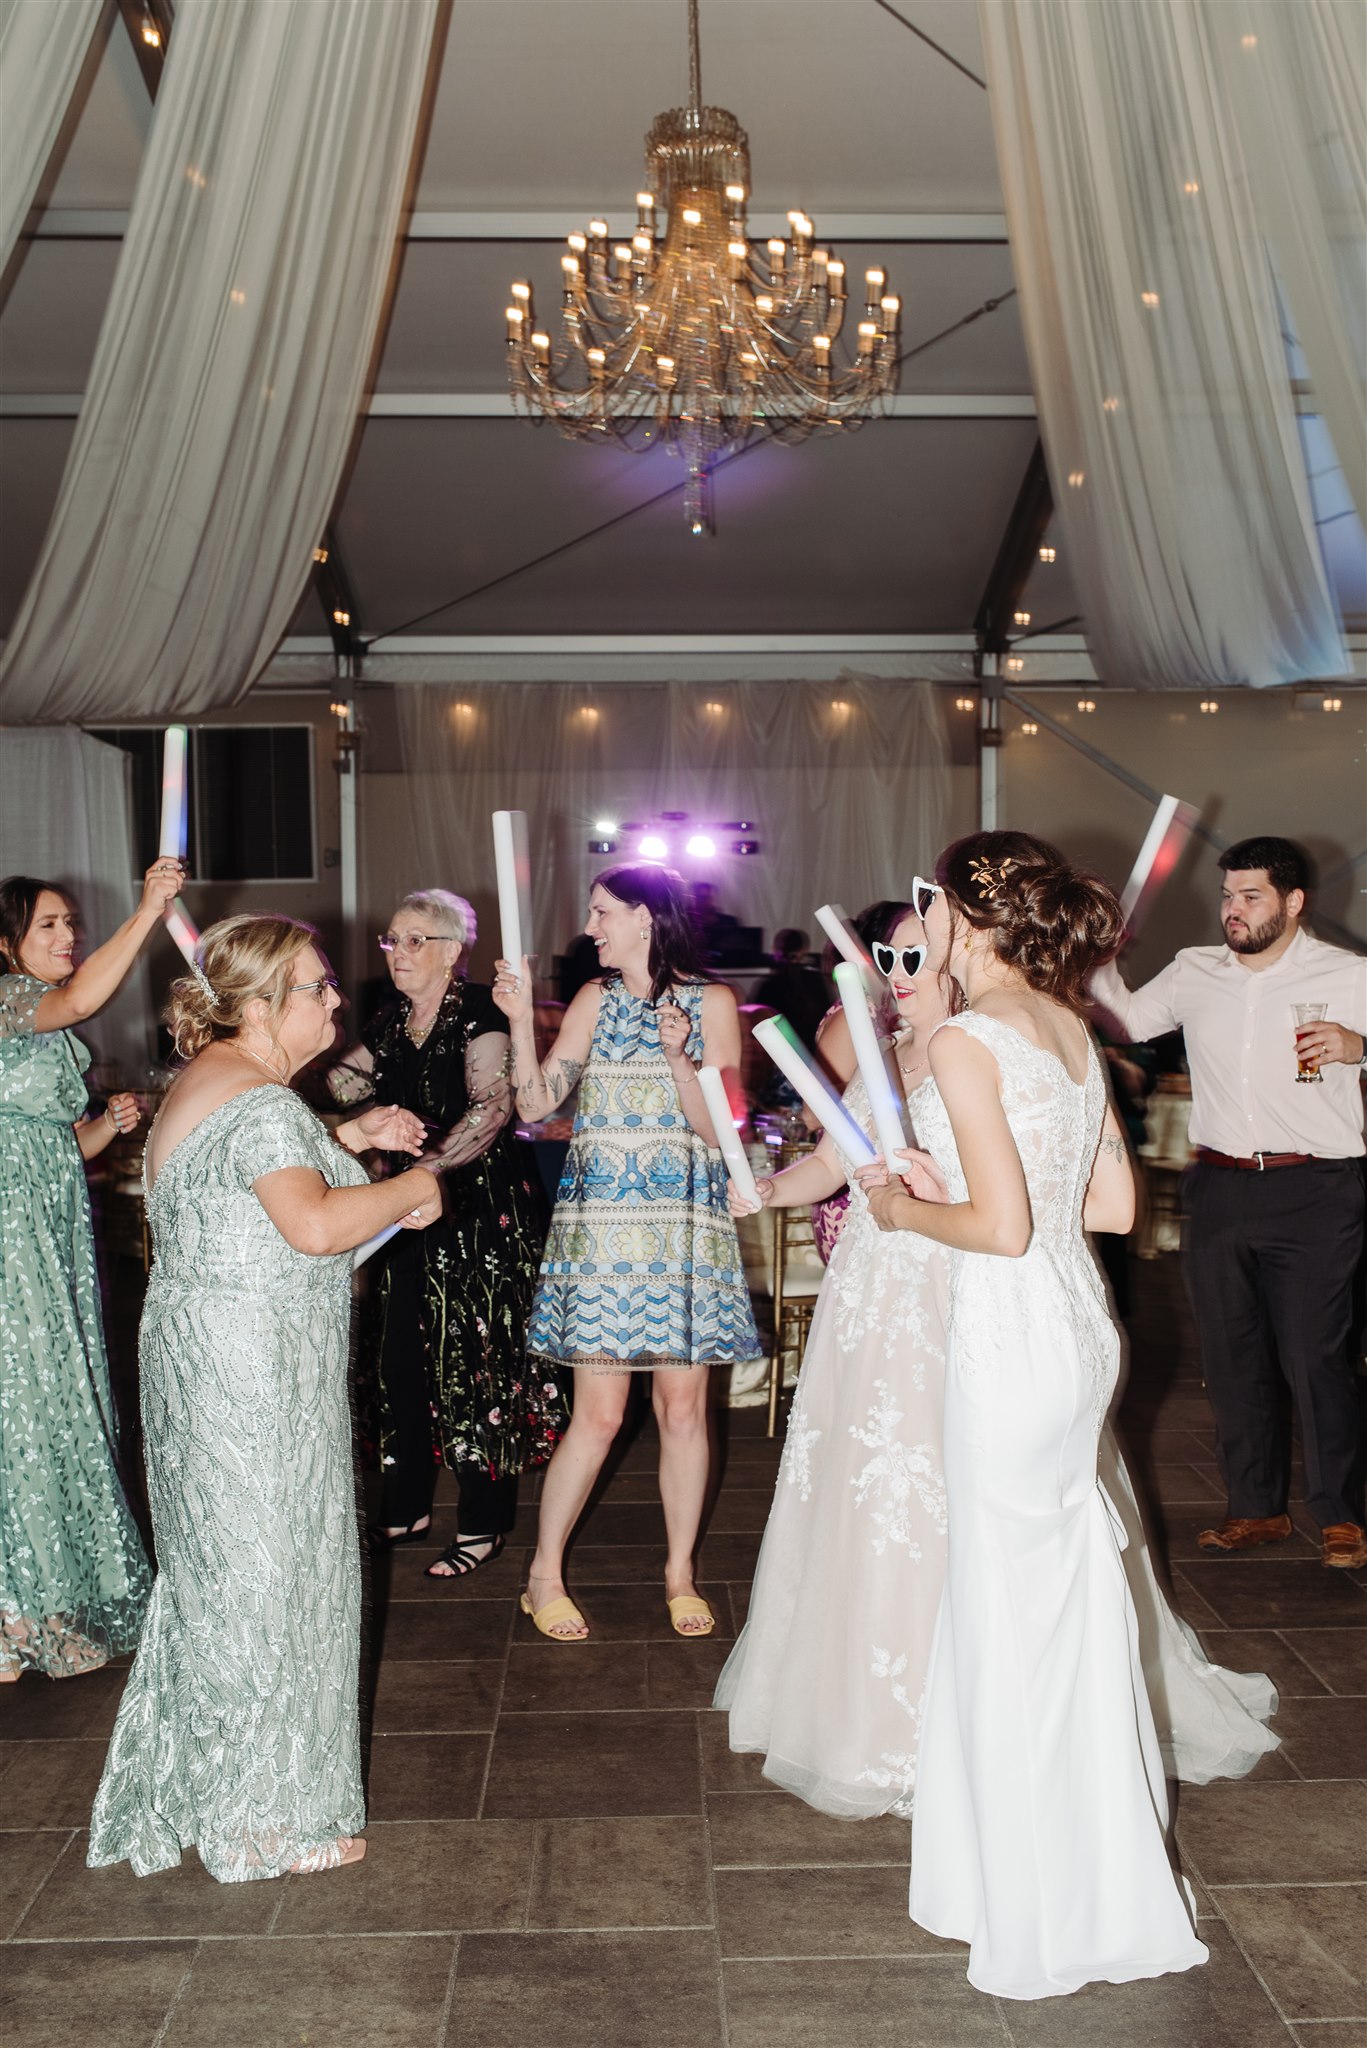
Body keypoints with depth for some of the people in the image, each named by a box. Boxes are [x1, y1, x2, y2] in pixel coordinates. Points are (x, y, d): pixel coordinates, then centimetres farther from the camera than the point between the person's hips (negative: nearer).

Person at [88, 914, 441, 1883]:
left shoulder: (211, 1080, 13)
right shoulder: (260, 1103, -21)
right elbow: (315, 1226, -32)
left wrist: (343, 1139, 16)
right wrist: (410, 1189, -17)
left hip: (205, 1355, 11)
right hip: (252, 1364, -11)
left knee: (219, 1565, 21)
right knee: (263, 1575, 1)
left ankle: (193, 1783, 37)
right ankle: (265, 1820, 16)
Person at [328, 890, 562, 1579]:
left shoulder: (477, 1011, -12)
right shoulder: (391, 1020, 11)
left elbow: (493, 1106, -25)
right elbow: (346, 1085, 15)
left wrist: (432, 1166, -36)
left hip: (482, 1204, -7)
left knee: (474, 1352, -1)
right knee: (399, 1352, 11)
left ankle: (484, 1523, 11)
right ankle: (407, 1509, 26)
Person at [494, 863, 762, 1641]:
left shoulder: (712, 1002, 2)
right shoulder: (596, 1000, 7)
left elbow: (716, 1129, -5)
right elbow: (536, 1104, 0)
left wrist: (680, 1058, -19)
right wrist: (520, 1019, -8)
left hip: (687, 1219, 0)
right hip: (602, 1217, 1)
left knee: (684, 1404, 5)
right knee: (600, 1412, 0)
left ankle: (681, 1570, 23)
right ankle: (545, 1575, 17)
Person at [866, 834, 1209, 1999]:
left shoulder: (966, 1040, -16)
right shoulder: (1070, 1028, 8)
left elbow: (1001, 1226, -21)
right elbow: (1115, 1203, 11)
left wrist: (907, 1210, -3)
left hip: (1012, 1335, -8)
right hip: (1080, 1323, 8)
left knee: (1013, 1608, 6)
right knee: (1071, 1594, 20)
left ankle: (1048, 1913, 23)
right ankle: (1109, 1871, 37)